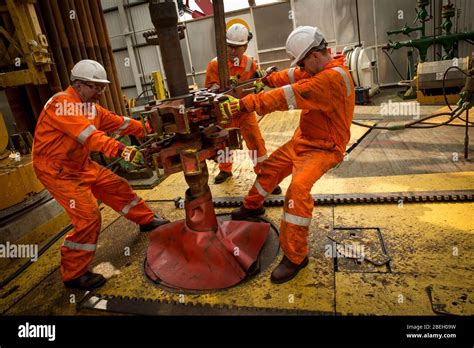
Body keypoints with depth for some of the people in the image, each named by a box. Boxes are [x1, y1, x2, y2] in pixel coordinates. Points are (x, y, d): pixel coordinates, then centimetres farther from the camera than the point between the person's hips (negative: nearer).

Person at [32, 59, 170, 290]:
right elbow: (90, 136, -37)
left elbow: (118, 122, 2)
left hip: (81, 165, 9)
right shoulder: (62, 104, -24)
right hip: (57, 170, -9)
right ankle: (73, 274, 2)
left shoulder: (90, 106, 6)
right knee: (88, 217, -14)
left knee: (117, 187, 14)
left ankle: (146, 220, 36)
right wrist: (124, 151, -47)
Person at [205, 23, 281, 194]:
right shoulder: (215, 64, -14)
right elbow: (210, 89, -14)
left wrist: (260, 79, -23)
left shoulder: (250, 63, -7)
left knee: (257, 142, -6)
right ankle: (225, 170, 43)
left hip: (245, 111, 0)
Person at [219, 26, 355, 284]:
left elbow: (290, 96, -33)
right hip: (303, 140, 10)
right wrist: (267, 80, -6)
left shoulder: (333, 77, -26)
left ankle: (295, 256, -16)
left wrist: (246, 104, -34)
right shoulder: (319, 69, 4)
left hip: (323, 148, -10)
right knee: (270, 167, 17)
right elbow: (293, 76, 9)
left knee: (298, 188, -29)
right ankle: (252, 206, 43)